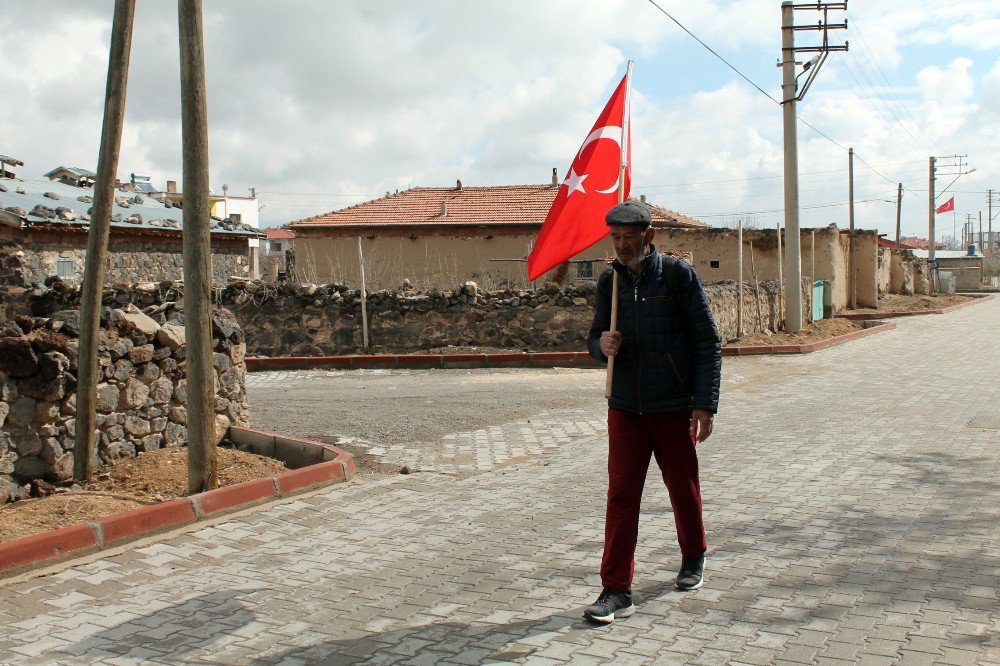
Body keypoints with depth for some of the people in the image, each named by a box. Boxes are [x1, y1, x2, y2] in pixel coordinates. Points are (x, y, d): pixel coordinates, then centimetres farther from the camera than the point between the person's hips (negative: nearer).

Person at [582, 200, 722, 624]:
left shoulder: (678, 275, -6)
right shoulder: (609, 280, 6)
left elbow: (708, 343, -5)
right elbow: (594, 338, 13)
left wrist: (706, 404, -11)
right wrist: (601, 344, -13)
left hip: (675, 408, -2)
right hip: (625, 408, 3)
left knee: (683, 489, 13)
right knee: (621, 495, -3)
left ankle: (693, 558, 39)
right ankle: (616, 590, 1)